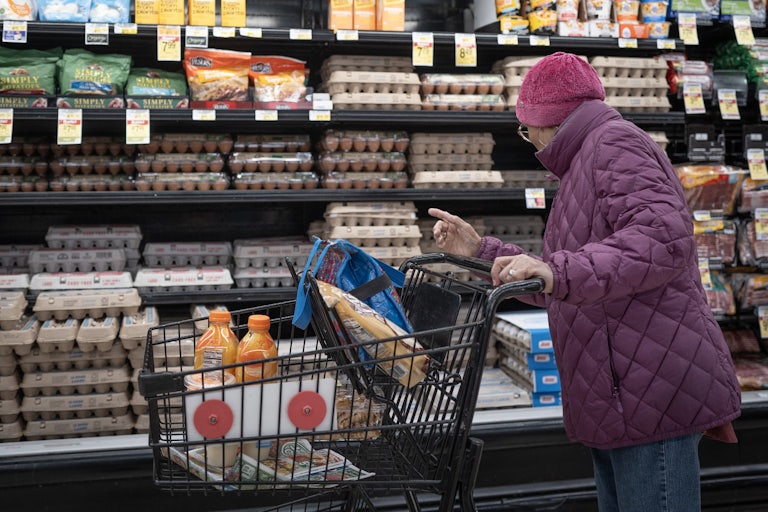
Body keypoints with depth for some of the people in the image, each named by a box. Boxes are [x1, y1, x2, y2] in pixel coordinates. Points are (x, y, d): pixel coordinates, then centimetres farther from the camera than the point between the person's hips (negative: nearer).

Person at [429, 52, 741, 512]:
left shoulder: (615, 142, -6)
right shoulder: (586, 165, 26)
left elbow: (665, 237, -24)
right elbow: (559, 295, 27)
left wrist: (559, 271, -32)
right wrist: (481, 250, 24)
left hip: (654, 391, -10)